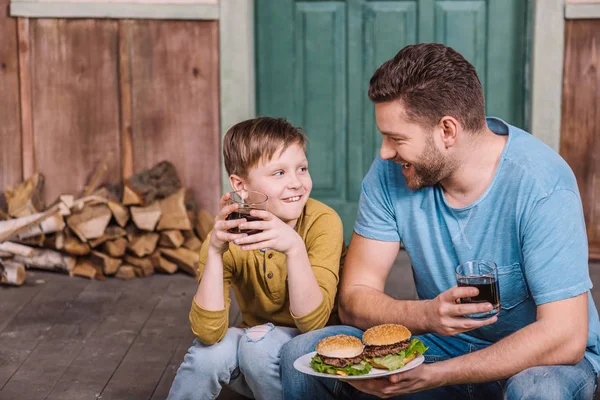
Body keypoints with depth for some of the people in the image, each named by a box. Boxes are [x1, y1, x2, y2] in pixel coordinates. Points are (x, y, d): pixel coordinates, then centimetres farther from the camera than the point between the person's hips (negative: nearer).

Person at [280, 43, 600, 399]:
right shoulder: (391, 171, -10)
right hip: (442, 347, 3)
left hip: (537, 358, -3)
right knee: (301, 356, -15)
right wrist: (426, 316, -32)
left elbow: (564, 338, -27)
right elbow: (354, 297, -9)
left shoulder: (542, 184, -24)